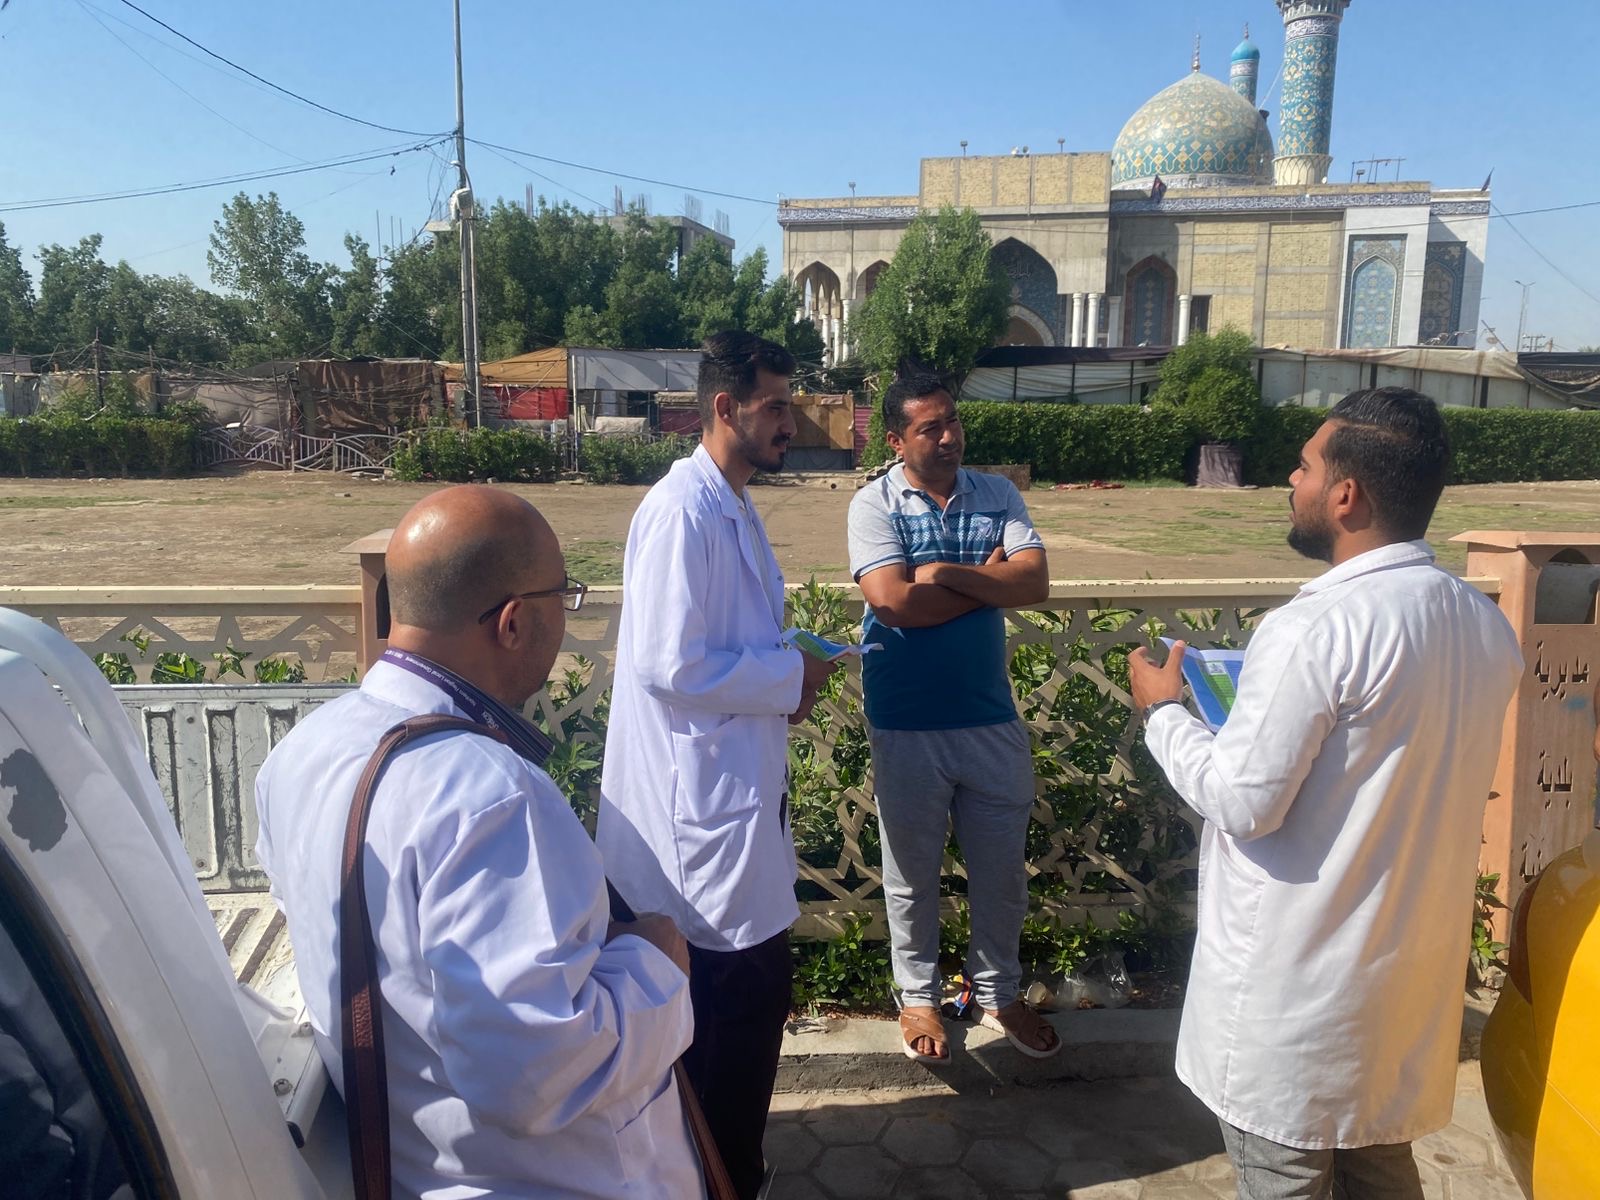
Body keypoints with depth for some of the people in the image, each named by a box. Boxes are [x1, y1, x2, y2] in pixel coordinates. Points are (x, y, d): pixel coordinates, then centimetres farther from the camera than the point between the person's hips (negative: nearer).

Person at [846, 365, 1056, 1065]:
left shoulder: (998, 495, 2)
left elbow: (1035, 582, -11)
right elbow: (894, 602, -23)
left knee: (1002, 868, 16)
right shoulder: (874, 505, -9)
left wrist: (944, 573, -19)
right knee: (913, 870, 14)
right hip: (907, 725, -3)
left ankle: (997, 992, 39)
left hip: (992, 719, 3)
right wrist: (988, 578, -12)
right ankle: (917, 996, 36)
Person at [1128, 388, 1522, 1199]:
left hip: (1297, 978, -7)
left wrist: (1162, 712, -7)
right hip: (1407, 966, 7)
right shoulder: (1485, 627, 1)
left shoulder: (1316, 628, -26)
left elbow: (1243, 802, -22)